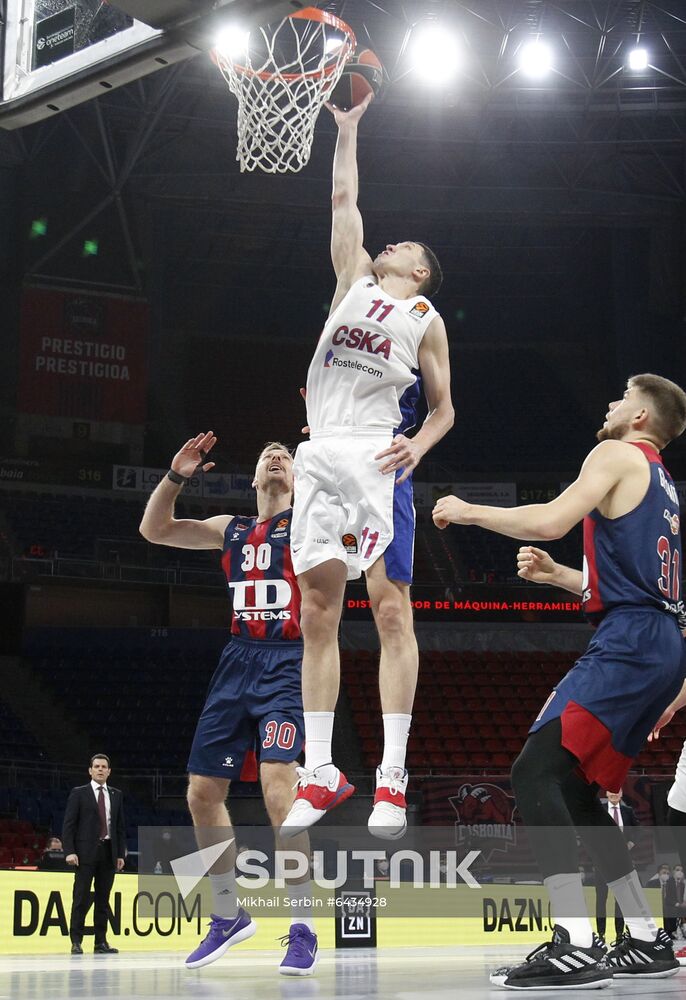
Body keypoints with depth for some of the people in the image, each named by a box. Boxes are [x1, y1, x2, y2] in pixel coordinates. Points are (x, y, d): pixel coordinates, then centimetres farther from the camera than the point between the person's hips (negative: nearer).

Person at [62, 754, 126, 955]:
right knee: (82, 898, -6)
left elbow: (120, 826, 15)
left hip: (108, 852, 4)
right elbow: (68, 824, -1)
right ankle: (76, 942, -3)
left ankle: (101, 942, 7)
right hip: (86, 853, -4)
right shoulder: (79, 793, 4)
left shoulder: (116, 795, 15)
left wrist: (121, 854, 8)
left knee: (103, 899, 5)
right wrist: (69, 851, -11)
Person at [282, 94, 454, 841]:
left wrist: (420, 443, -9)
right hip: (318, 456, 4)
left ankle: (392, 779, -12)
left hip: (376, 457, -4)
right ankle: (319, 774, 1)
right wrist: (348, 129, 29)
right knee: (317, 611, 0)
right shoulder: (354, 282, 23)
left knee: (390, 606, -10)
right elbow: (344, 199, 28)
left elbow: (443, 407, 11)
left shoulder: (426, 320, 12)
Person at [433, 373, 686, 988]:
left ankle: (575, 946, -28)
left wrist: (468, 512, -2)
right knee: (574, 790, 15)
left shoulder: (619, 455, 0)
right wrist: (558, 575, 24)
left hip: (630, 642, -10)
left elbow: (551, 520, -15)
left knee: (536, 771, -18)